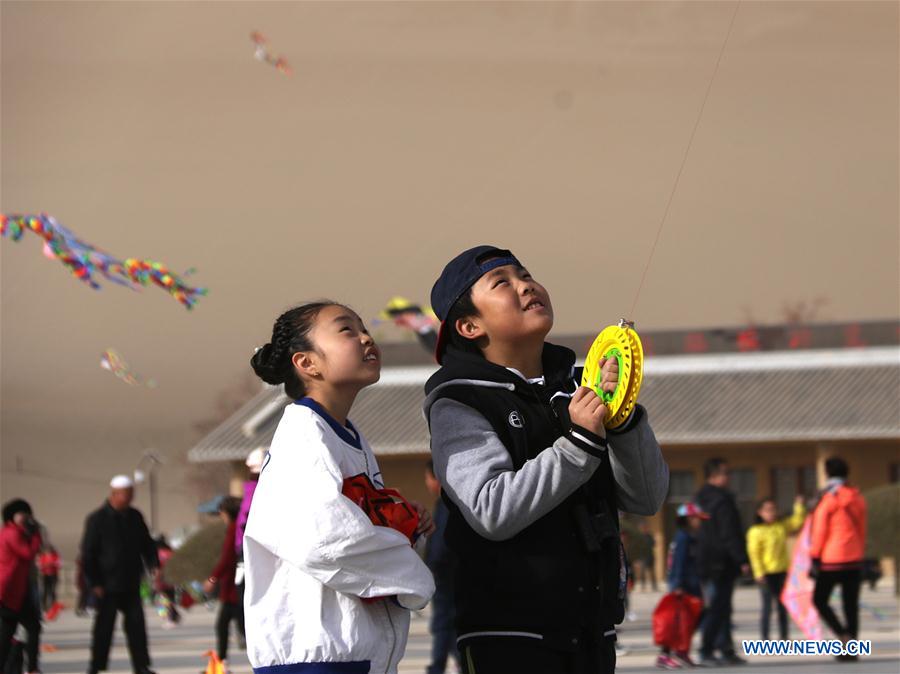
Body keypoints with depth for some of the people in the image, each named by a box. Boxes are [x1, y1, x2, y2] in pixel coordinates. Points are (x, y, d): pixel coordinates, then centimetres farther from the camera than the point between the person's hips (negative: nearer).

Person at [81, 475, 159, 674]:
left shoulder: (135, 517, 8)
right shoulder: (97, 519, -8)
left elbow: (146, 544, 17)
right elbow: (88, 554, -7)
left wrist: (154, 565, 0)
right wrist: (94, 583, -11)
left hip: (131, 584, 4)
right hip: (107, 586, -4)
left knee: (136, 624, 2)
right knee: (104, 627, 2)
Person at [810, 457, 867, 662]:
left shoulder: (828, 500, -10)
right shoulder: (857, 498, 9)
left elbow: (820, 532, -10)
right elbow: (862, 530, 15)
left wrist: (814, 559, -5)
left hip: (832, 560, -6)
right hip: (854, 560, 6)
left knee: (820, 600, 5)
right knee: (851, 605, 8)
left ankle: (843, 635, -12)